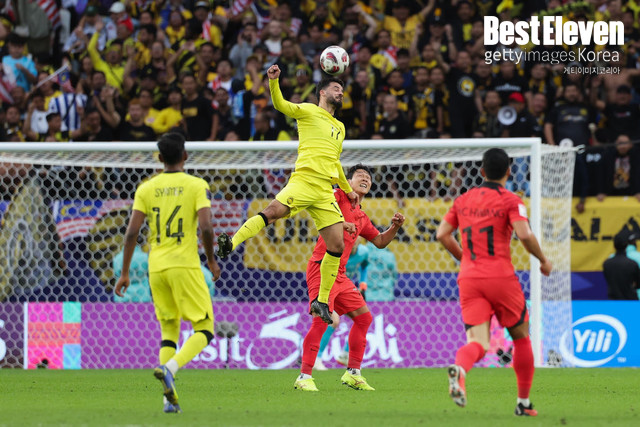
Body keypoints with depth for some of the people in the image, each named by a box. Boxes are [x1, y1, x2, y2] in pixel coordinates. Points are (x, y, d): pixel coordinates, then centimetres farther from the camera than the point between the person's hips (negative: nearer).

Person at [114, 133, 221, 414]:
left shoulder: (146, 189, 7)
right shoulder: (197, 186, -2)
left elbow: (132, 232, 1)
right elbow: (205, 227, -13)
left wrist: (125, 273, 6)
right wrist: (211, 260, 4)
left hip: (156, 268, 4)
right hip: (185, 265, -4)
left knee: (169, 332, 15)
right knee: (204, 330, 3)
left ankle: (170, 399, 2)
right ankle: (169, 368, -23)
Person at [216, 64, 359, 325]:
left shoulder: (339, 127, 28)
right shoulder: (309, 111, 9)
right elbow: (281, 105, -8)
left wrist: (348, 189, 45)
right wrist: (274, 81, -25)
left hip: (325, 192, 6)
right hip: (304, 180, -6)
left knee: (337, 246, -2)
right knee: (274, 211, -33)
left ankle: (322, 302, 8)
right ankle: (231, 244, -33)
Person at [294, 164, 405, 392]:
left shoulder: (361, 217, 20)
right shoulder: (338, 197, -2)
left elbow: (380, 241, 29)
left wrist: (394, 227, 12)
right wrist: (340, 223, -27)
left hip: (340, 274, 9)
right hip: (322, 268, -9)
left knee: (364, 316, 9)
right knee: (322, 319, -19)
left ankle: (353, 373, 16)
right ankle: (304, 377, -16)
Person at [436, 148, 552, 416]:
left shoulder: (463, 200, 12)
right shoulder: (510, 201, -3)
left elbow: (442, 235, 10)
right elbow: (525, 235, -17)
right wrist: (543, 260, 0)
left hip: (468, 279, 3)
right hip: (500, 277, -3)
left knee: (478, 342, -5)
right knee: (521, 336, 15)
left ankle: (459, 368, -41)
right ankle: (524, 402, 18)